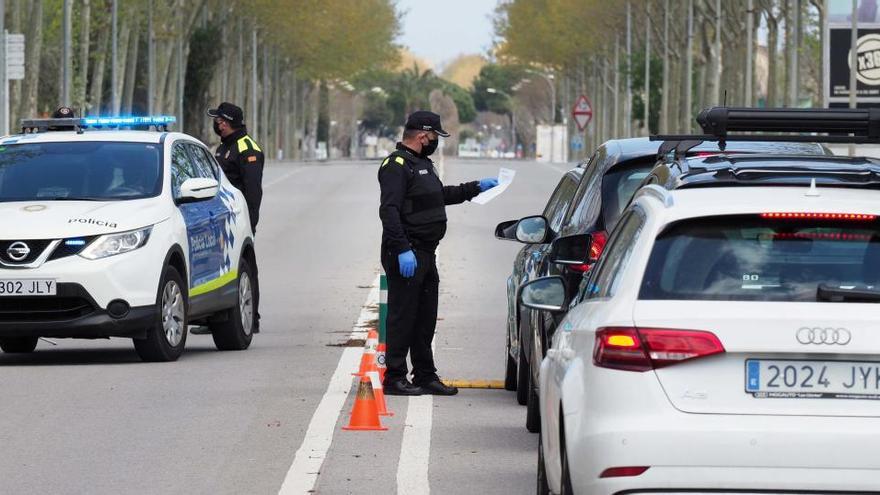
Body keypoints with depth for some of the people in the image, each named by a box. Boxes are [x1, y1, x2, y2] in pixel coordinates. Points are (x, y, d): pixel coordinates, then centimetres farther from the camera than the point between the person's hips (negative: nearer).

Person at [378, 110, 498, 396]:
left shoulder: (422, 164, 19)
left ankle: (426, 376, 21)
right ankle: (394, 378, -4)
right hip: (406, 256, -10)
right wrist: (403, 250, -29)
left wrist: (476, 188, 36)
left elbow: (440, 195, 37)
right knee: (402, 317, -7)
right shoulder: (397, 165, -14)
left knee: (425, 319, 14)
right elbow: (389, 211, -23)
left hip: (425, 255, 10)